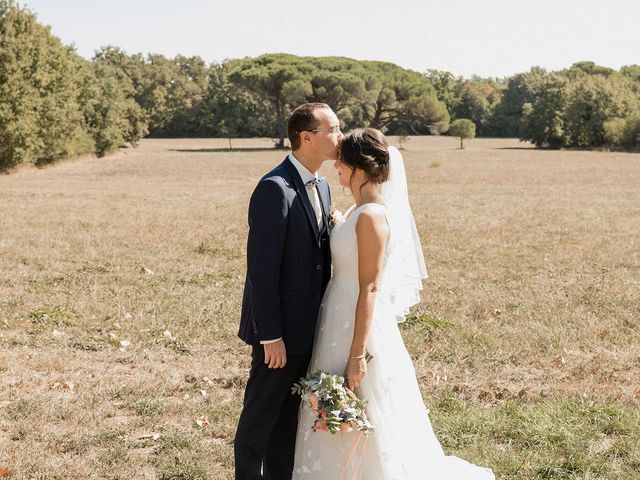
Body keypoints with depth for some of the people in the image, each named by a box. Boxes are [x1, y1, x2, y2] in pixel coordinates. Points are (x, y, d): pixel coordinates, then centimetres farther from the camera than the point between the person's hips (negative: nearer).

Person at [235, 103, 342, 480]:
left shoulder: (322, 188, 10)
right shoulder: (275, 189, -19)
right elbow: (262, 269, -20)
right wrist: (271, 336, -20)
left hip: (309, 329, 8)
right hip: (281, 330, -8)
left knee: (290, 417, 18)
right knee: (260, 419, 5)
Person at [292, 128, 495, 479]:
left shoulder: (372, 215, -19)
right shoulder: (359, 210, 9)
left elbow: (370, 288, -21)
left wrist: (357, 354, -22)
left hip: (360, 325, -10)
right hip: (341, 321, 10)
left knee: (365, 434, 2)